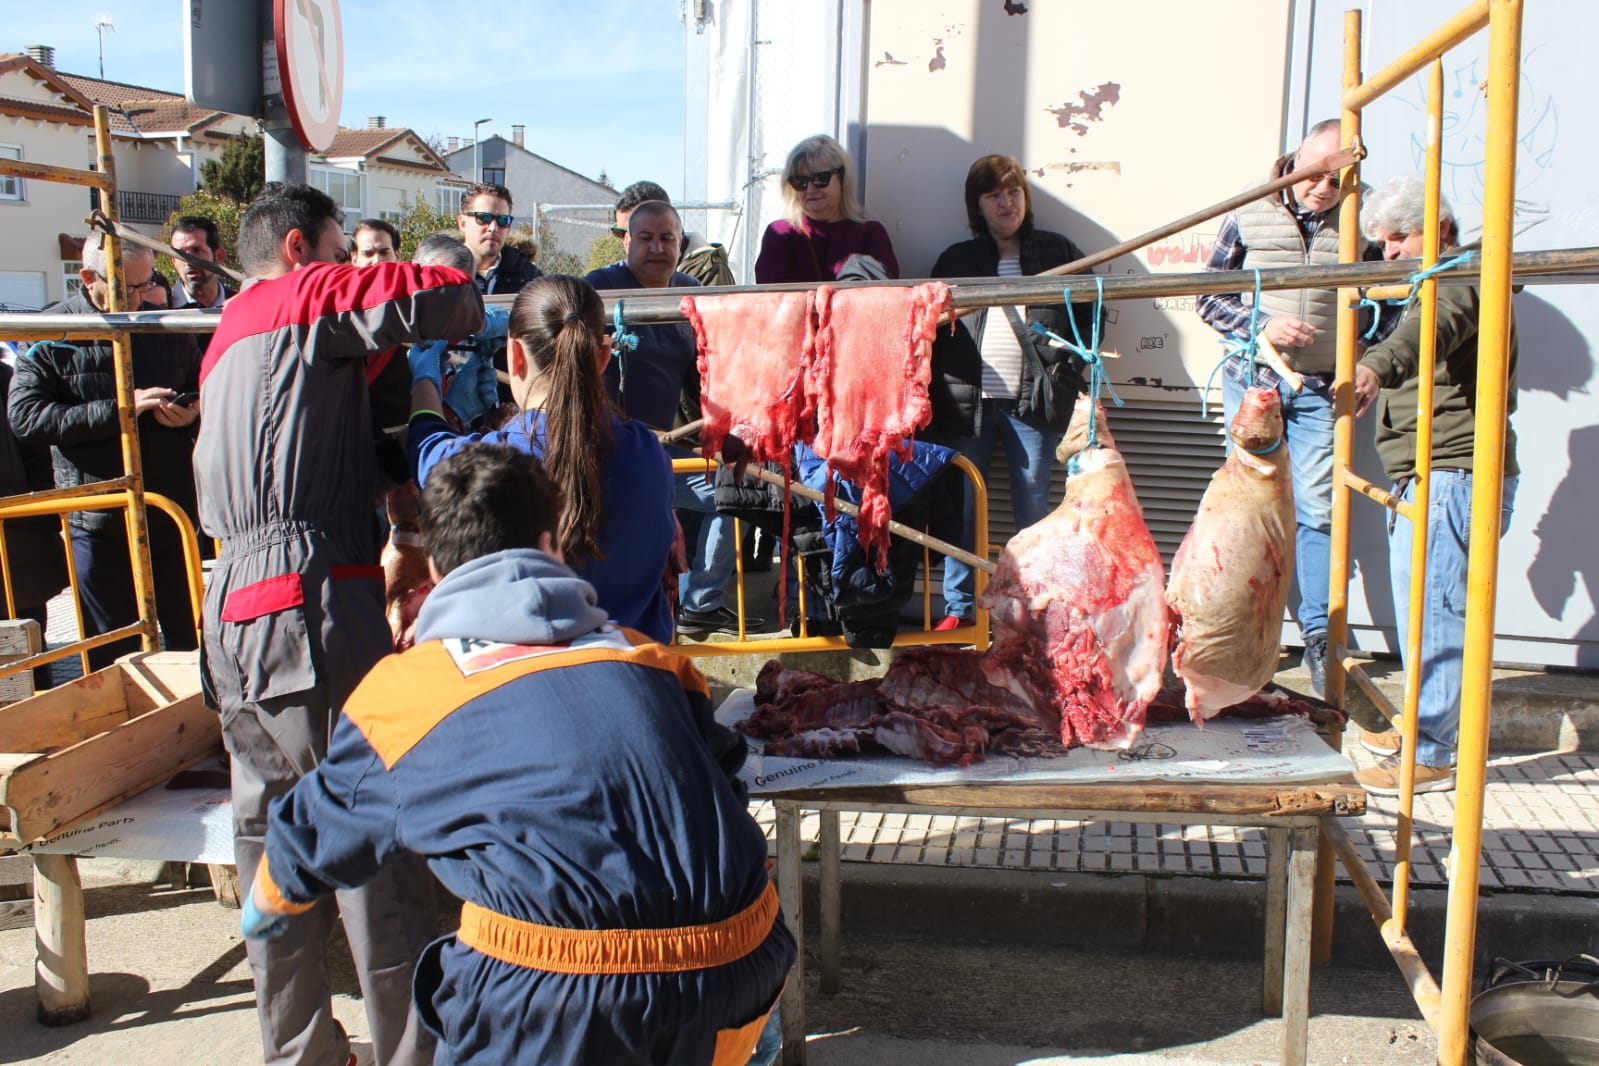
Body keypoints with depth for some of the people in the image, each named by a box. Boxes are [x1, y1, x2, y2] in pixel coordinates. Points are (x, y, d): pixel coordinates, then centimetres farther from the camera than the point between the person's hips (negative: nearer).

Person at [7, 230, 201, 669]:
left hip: (172, 517, 3)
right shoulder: (52, 335, -4)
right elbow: (24, 417, -14)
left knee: (191, 643, 12)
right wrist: (117, 410, -21)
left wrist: (192, 415, -6)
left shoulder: (167, 328, 6)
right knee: (114, 662, 9)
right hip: (99, 528, -2)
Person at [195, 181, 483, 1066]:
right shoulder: (301, 299, 0)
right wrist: (462, 303, 12)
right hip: (313, 602, -9)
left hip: (235, 609, 9)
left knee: (272, 831, 12)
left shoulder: (226, 343, 28)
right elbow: (444, 296, -10)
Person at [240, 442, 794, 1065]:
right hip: (738, 965, 4)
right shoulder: (646, 654, 19)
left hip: (564, 991, -3)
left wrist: (266, 903, 53)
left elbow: (318, 834, 29)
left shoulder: (402, 690, 12)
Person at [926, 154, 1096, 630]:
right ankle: (958, 608, 10)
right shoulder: (956, 259, 14)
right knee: (961, 509, 1)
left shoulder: (1058, 251, 12)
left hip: (1033, 400, -1)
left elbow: (1090, 314, 11)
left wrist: (1070, 373, -2)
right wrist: (937, 394, -2)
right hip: (967, 399, 1)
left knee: (1034, 511, 2)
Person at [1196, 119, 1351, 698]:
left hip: (1320, 391, 0)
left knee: (1317, 512, -2)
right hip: (1252, 382, 0)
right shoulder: (1251, 216, 0)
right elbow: (1211, 298, 3)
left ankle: (1319, 636, 7)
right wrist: (1262, 325, -13)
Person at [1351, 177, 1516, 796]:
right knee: (1424, 611, 17)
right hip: (1431, 480, 11)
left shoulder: (1461, 279, -13)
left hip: (1450, 479, -11)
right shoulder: (1446, 283, 23)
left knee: (1430, 612, -9)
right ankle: (1425, 727, 29)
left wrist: (1378, 365, -54)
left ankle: (1432, 757, -4)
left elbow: (1432, 326, -37)